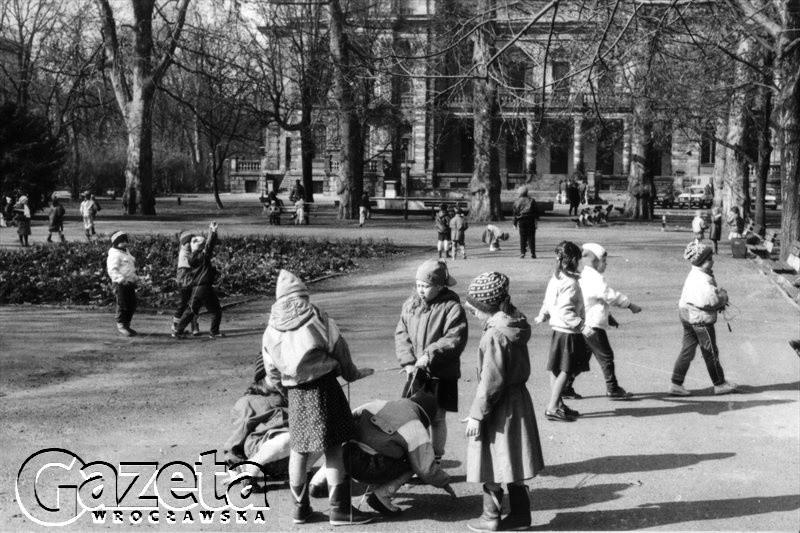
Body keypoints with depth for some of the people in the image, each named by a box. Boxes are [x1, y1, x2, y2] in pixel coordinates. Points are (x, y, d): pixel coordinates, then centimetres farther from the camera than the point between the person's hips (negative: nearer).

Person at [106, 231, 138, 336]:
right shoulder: (114, 255, -11)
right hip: (121, 284, -9)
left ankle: (126, 325, 24)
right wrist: (121, 279, -32)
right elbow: (112, 270, -21)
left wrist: (135, 277, 19)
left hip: (130, 283, 9)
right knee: (123, 305, -5)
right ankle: (121, 325, 5)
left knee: (132, 305, 12)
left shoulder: (127, 253, 19)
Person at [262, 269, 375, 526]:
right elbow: (339, 347, 1)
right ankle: (339, 509, 2)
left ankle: (300, 507, 23)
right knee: (333, 448, 0)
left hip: (294, 392, 4)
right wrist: (352, 372, 17)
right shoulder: (315, 318, -6)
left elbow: (270, 367, 8)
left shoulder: (272, 327, 5)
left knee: (298, 449, 14)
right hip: (322, 386, -4)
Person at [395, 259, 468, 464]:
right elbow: (401, 334, 5)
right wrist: (408, 362, -8)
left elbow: (455, 339, -17)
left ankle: (435, 460, 18)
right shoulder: (410, 304, 6)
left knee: (436, 417, 4)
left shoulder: (451, 307, -9)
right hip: (415, 372, 4)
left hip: (441, 373, -4)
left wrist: (430, 355, -23)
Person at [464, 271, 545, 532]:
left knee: (492, 463, 5)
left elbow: (491, 382, -21)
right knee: (512, 461, 17)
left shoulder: (494, 336, -23)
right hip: (519, 401, 9)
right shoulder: (516, 327, 4)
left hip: (500, 407, -9)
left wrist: (476, 414, -15)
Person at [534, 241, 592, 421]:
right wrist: (582, 326, -27)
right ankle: (552, 408, -5)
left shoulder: (555, 279, 8)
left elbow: (548, 302, 19)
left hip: (558, 330, 10)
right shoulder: (570, 283, -20)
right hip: (569, 333, -10)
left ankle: (559, 405, 23)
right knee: (564, 371, -5)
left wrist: (542, 316, 35)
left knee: (556, 370, 13)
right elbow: (565, 311, -26)